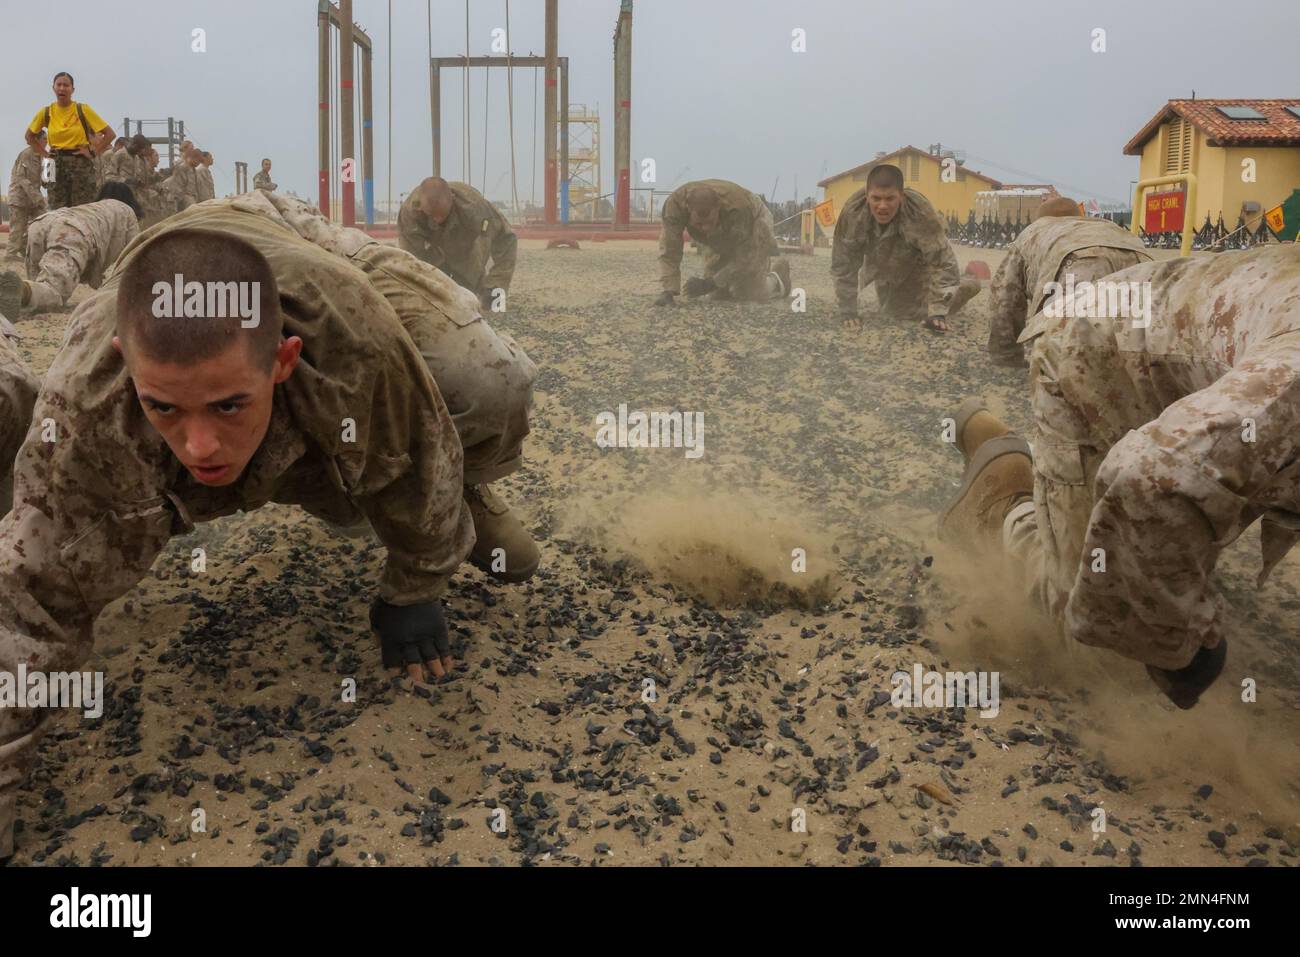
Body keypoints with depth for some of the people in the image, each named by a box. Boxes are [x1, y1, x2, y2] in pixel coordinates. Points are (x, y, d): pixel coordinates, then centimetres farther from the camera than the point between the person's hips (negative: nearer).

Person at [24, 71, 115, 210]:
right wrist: (44, 153, 8)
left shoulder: (83, 110, -4)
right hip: (56, 164, 3)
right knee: (57, 211, 1)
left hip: (80, 163, -3)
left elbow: (110, 134, -4)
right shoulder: (46, 112, 5)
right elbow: (30, 136, 21)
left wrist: (93, 152, -7)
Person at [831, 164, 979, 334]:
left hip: (917, 264, -2)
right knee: (894, 311, 17)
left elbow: (942, 261, -38)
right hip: (881, 266, 3)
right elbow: (843, 264, -28)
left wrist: (938, 312, -43)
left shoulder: (921, 213, -44)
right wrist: (848, 312, -29)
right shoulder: (853, 211, -38)